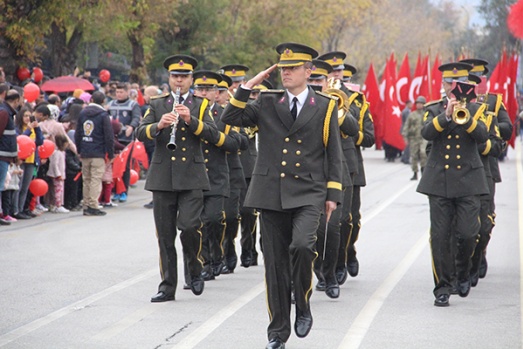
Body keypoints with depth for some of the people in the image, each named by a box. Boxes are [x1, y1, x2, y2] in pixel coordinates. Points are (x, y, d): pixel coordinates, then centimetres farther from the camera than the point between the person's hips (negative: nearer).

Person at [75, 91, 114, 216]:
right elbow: (109, 136, -7)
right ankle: (93, 206, -10)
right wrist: (110, 154, -1)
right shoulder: (103, 115, -6)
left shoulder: (82, 113, 10)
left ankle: (86, 206, 12)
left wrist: (79, 151, 19)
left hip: (84, 153, 5)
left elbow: (77, 134, 13)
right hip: (98, 153, -5)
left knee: (86, 179, 11)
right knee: (96, 179, -5)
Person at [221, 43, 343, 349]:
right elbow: (230, 118, 3)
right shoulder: (267, 103, 10)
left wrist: (333, 194, 1)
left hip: (308, 195, -2)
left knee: (301, 246, -26)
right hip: (272, 194, 2)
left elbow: (334, 154, 6)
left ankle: (303, 307, -2)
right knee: (276, 265, 4)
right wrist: (248, 86, -3)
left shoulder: (326, 107, 6)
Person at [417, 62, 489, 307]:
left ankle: (463, 272, 22)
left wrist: (465, 118, -26)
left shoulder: (475, 109, 8)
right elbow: (426, 133, -10)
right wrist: (445, 116, -25)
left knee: (468, 234, -7)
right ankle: (442, 288, 4)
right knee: (440, 236, -3)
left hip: (468, 181, 0)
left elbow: (482, 136, -10)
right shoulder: (433, 109, 9)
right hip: (439, 181, 1)